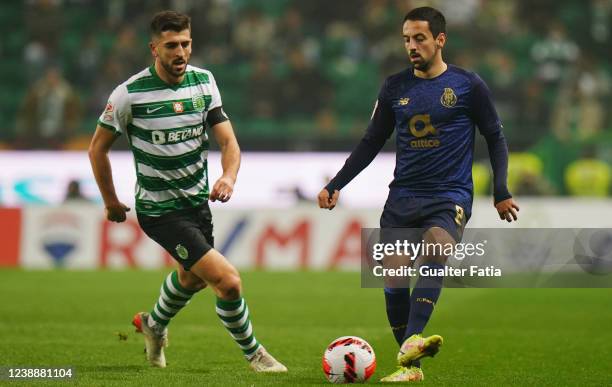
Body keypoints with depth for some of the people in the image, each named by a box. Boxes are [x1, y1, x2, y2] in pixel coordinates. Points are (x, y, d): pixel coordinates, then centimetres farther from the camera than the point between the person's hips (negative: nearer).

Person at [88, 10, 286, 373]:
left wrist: (229, 176, -24)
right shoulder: (131, 93, -18)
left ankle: (155, 324, 59)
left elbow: (228, 140, -4)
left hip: (198, 201, 7)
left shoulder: (204, 81, -4)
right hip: (160, 210, -7)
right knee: (228, 281, -16)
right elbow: (98, 147, -5)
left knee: (193, 276, 30)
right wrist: (111, 202, 1)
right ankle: (253, 353, 6)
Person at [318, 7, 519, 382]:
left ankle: (410, 344, -48)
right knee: (393, 281, -4)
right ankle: (410, 367, 10)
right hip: (403, 197, 4)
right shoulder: (395, 87, 9)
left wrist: (501, 193, 0)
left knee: (435, 249, -32)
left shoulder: (467, 85, -1)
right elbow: (372, 142, 16)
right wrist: (336, 185, 9)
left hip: (450, 197, -4)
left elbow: (496, 139, 6)